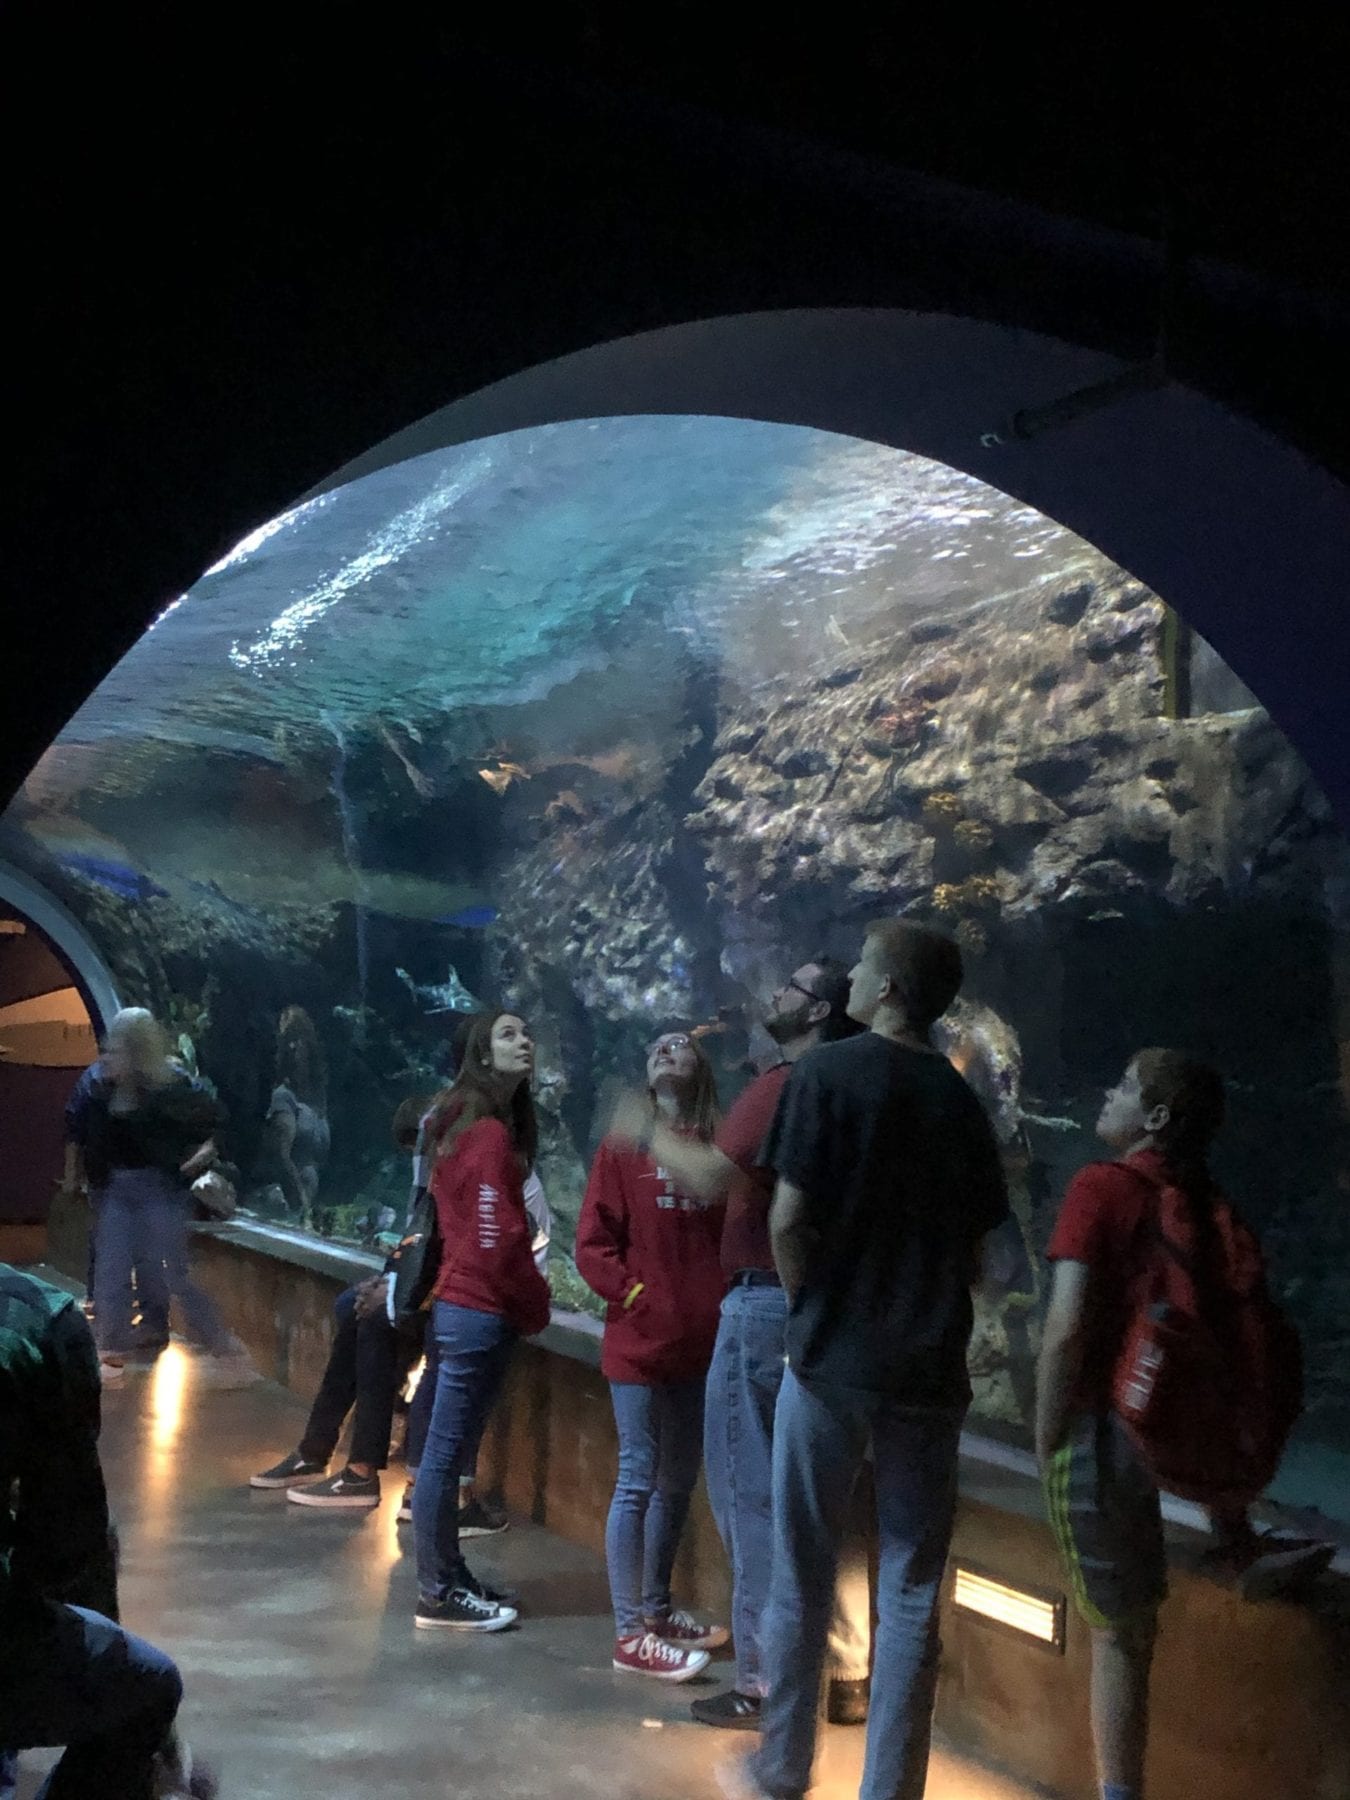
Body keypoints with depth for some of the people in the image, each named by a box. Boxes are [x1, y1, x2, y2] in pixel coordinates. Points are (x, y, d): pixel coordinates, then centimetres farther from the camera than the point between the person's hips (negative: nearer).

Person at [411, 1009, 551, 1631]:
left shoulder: (469, 1122, 16)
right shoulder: (489, 1132, -15)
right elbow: (497, 1239, -19)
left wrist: (525, 1300, 13)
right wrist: (536, 1305, -6)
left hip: (464, 1302, 10)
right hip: (481, 1309, -10)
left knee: (450, 1451, 15)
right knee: (447, 1453, -3)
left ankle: (449, 1577, 24)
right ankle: (438, 1597, 5)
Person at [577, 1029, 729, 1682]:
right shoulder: (624, 1148, -1)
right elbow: (593, 1244, -4)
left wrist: (721, 1304, -8)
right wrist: (636, 1297, -12)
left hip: (699, 1346, 4)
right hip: (638, 1345, -4)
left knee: (678, 1483, 15)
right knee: (638, 1483, -1)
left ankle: (655, 1608, 31)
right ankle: (630, 1633, 8)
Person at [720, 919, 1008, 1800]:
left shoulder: (829, 1071, -7)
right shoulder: (961, 1100, 7)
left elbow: (787, 1218, -12)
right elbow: (976, 1250, 8)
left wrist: (815, 1308, 3)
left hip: (834, 1358, -3)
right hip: (931, 1368, 4)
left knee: (803, 1578, 10)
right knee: (911, 1594, 8)